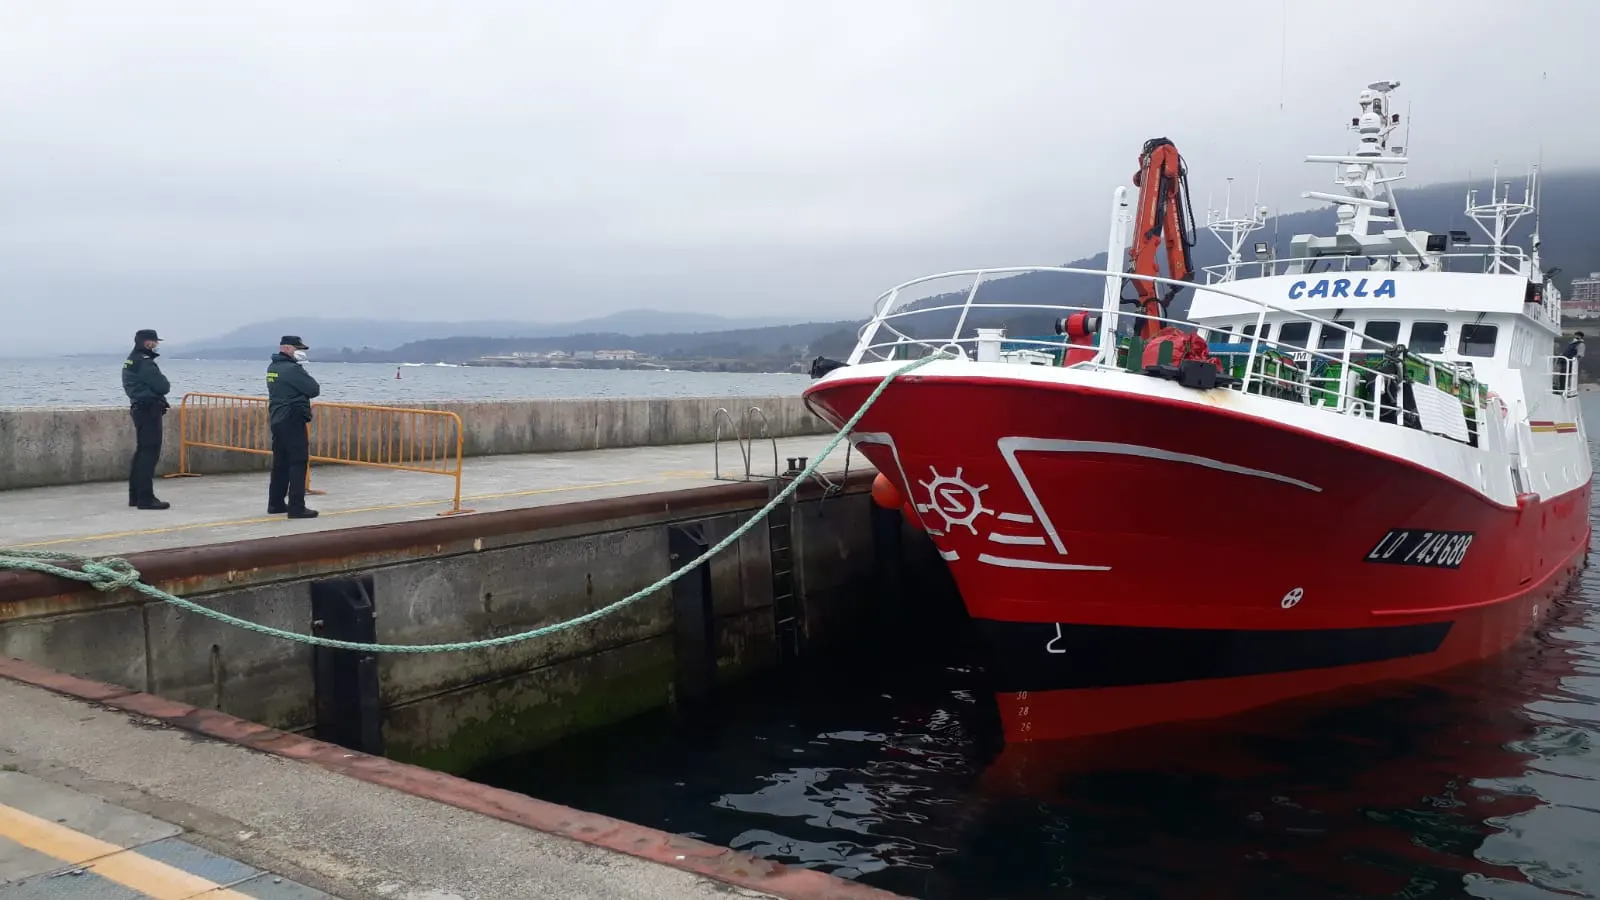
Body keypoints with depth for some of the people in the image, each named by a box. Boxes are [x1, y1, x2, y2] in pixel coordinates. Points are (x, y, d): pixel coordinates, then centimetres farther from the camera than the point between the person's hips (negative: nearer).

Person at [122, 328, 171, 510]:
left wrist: (161, 385, 3)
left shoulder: (130, 361, 17)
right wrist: (166, 384, 3)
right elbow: (163, 386, -18)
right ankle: (146, 498, -10)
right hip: (149, 410, -11)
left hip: (139, 409, 11)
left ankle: (135, 496, 21)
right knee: (150, 453, -9)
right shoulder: (144, 362, -16)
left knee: (141, 452, 16)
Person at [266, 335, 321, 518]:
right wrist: (306, 376, 4)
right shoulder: (292, 369, -15)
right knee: (298, 462, -8)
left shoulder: (273, 367, 13)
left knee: (280, 462, 15)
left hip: (277, 420, 9)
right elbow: (314, 389, -15)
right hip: (292, 421, -9)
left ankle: (276, 503, 21)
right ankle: (296, 507, -10)